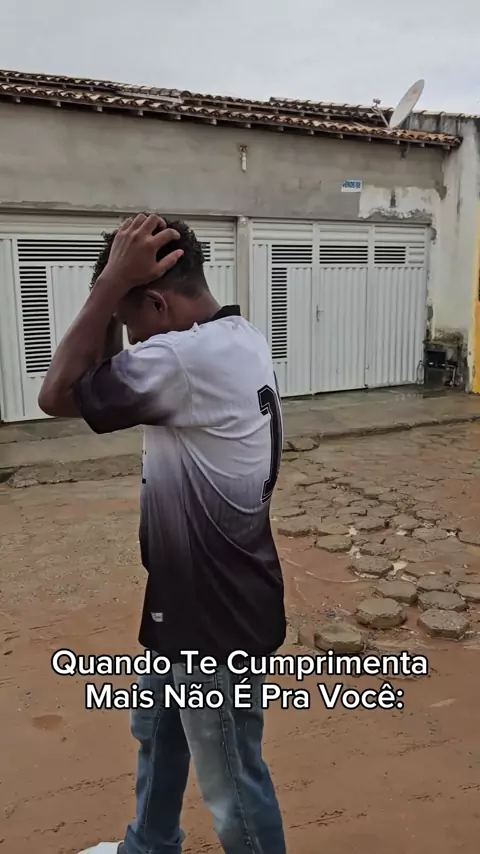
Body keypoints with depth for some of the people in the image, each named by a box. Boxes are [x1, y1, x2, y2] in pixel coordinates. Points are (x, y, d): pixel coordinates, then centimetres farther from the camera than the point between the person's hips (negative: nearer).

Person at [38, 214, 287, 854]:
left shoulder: (185, 358, -29)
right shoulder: (240, 339, 3)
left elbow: (58, 395, -20)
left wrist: (112, 279, -21)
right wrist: (120, 285, 2)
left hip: (217, 611, -11)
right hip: (196, 594, 11)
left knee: (232, 779, 13)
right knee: (157, 730, 31)